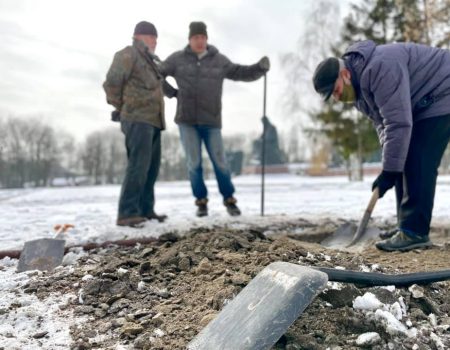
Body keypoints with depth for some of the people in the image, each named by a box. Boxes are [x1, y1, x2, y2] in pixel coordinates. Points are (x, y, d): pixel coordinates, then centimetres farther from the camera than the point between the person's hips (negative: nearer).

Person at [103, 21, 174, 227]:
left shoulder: (150, 61, 26)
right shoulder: (128, 54, -3)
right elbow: (112, 82, -11)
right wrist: (120, 107, -2)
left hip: (152, 120, 9)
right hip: (138, 119, -9)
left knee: (151, 167, 7)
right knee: (138, 165, -16)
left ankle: (145, 210, 13)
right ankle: (127, 213, -14)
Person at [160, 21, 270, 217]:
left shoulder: (218, 60, 6)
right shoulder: (177, 59, 4)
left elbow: (242, 73, 4)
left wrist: (260, 67, -10)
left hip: (210, 121, 0)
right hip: (187, 120, 0)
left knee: (219, 161, 1)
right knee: (194, 163, 1)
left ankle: (229, 199, 18)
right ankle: (201, 201, 16)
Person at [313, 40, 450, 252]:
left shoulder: (380, 68, -32)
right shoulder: (358, 87, 1)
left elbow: (398, 123, -34)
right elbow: (383, 123, 2)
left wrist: (389, 171, -30)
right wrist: (391, 164, -11)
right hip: (418, 107, 10)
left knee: (418, 163, -18)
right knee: (405, 161, 6)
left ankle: (414, 233, -15)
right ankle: (408, 229, 11)